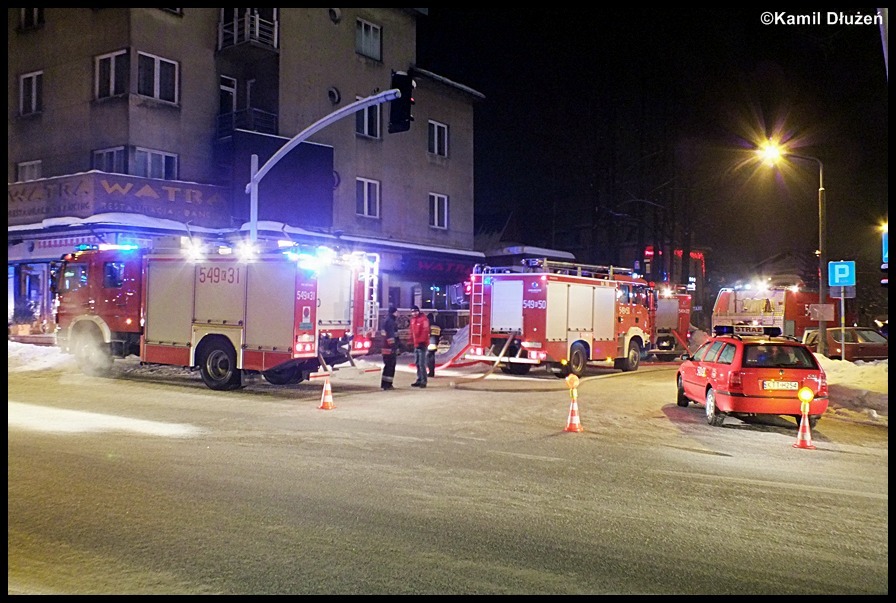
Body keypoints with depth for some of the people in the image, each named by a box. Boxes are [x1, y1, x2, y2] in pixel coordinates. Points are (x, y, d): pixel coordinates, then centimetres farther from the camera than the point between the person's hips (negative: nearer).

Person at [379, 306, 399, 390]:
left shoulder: (393, 321, 18)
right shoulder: (389, 321, -16)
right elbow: (390, 335, -23)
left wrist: (398, 344, 29)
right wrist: (392, 345, -25)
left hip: (392, 347, 11)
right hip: (389, 347, -11)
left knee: (392, 365, 14)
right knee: (389, 365, -9)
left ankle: (388, 384, 20)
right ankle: (385, 384, -8)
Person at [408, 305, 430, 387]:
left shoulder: (423, 319, -12)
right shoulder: (413, 319, 15)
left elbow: (425, 331, -18)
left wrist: (422, 342, -21)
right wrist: (412, 342, 18)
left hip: (422, 344, -9)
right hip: (416, 344, 9)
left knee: (422, 363, -10)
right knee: (417, 363, 13)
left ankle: (423, 381, -6)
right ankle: (419, 380, 20)